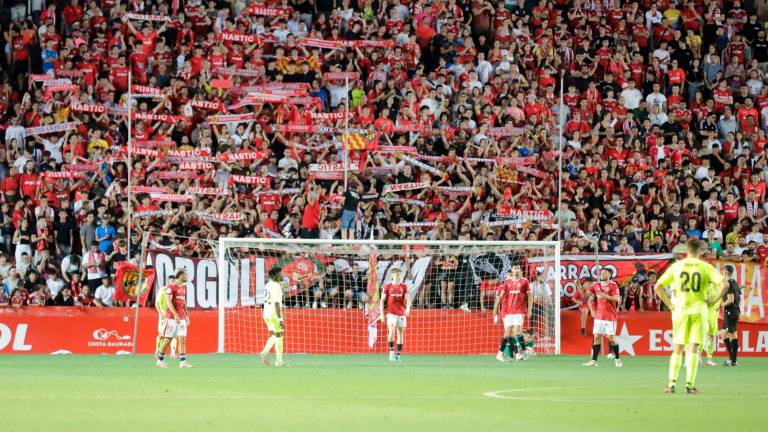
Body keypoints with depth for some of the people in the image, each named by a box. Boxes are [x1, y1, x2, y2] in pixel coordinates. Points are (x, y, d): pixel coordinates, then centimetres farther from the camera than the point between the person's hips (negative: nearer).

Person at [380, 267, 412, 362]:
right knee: (391, 331, -20)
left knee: (401, 333, 4)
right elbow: (382, 300, 3)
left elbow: (408, 299, 2)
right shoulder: (387, 286, 0)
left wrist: (408, 308, -18)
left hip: (401, 313, 3)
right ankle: (391, 352, -11)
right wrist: (382, 313, -3)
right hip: (391, 313, -3)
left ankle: (398, 354, 12)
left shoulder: (404, 286, 7)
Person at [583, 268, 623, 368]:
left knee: (611, 338, -4)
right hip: (598, 316, 5)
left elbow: (617, 299, -15)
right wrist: (592, 310, 5)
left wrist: (606, 296, -25)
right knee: (597, 337, 0)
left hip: (610, 316, -5)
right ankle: (594, 360, 0)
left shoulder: (613, 285, -5)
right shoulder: (596, 285, 10)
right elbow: (590, 299, 17)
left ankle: (617, 359, 12)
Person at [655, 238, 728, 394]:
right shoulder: (706, 267, -1)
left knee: (677, 349, 10)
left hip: (680, 310, 1)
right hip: (699, 310, -1)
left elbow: (657, 286, 2)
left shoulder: (676, 266, 3)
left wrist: (669, 304, 6)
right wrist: (713, 300, -1)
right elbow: (724, 284, -11)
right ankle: (689, 385, -4)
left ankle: (672, 383, 6)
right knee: (693, 349, 0)